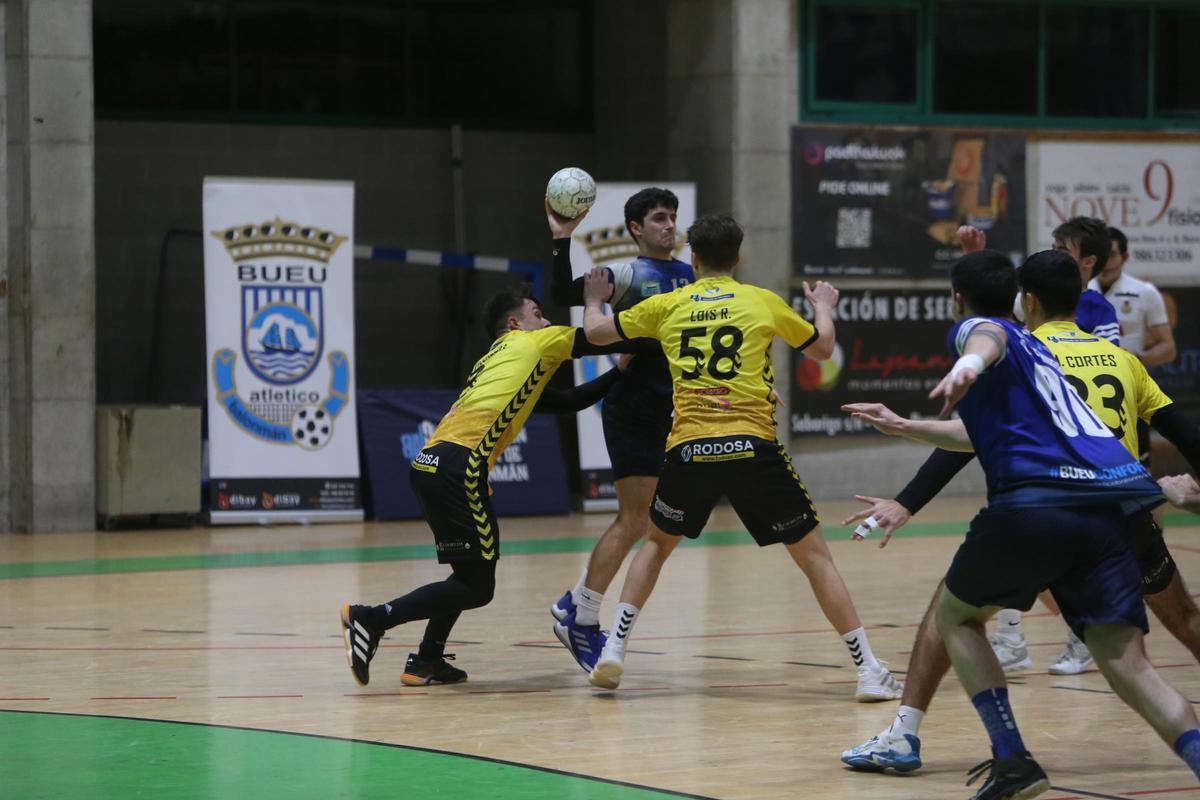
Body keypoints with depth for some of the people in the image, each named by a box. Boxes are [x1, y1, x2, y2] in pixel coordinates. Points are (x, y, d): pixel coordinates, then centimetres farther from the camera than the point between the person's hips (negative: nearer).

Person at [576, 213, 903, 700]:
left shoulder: (668, 306, 11)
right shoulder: (762, 302, 9)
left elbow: (595, 332, 23)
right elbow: (822, 348, 23)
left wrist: (595, 298, 45)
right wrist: (824, 307, 44)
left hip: (688, 449, 1)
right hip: (752, 446, -1)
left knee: (657, 542, 26)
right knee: (813, 554, 7)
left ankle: (613, 651, 16)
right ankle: (869, 670, 2)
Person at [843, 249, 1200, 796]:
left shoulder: (975, 328, 12)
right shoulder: (1034, 347, 35)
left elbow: (988, 337, -17)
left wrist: (970, 362, -40)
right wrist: (904, 427, 60)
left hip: (1037, 500, -6)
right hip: (1112, 505, 6)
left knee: (954, 616, 18)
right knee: (1128, 666, -2)